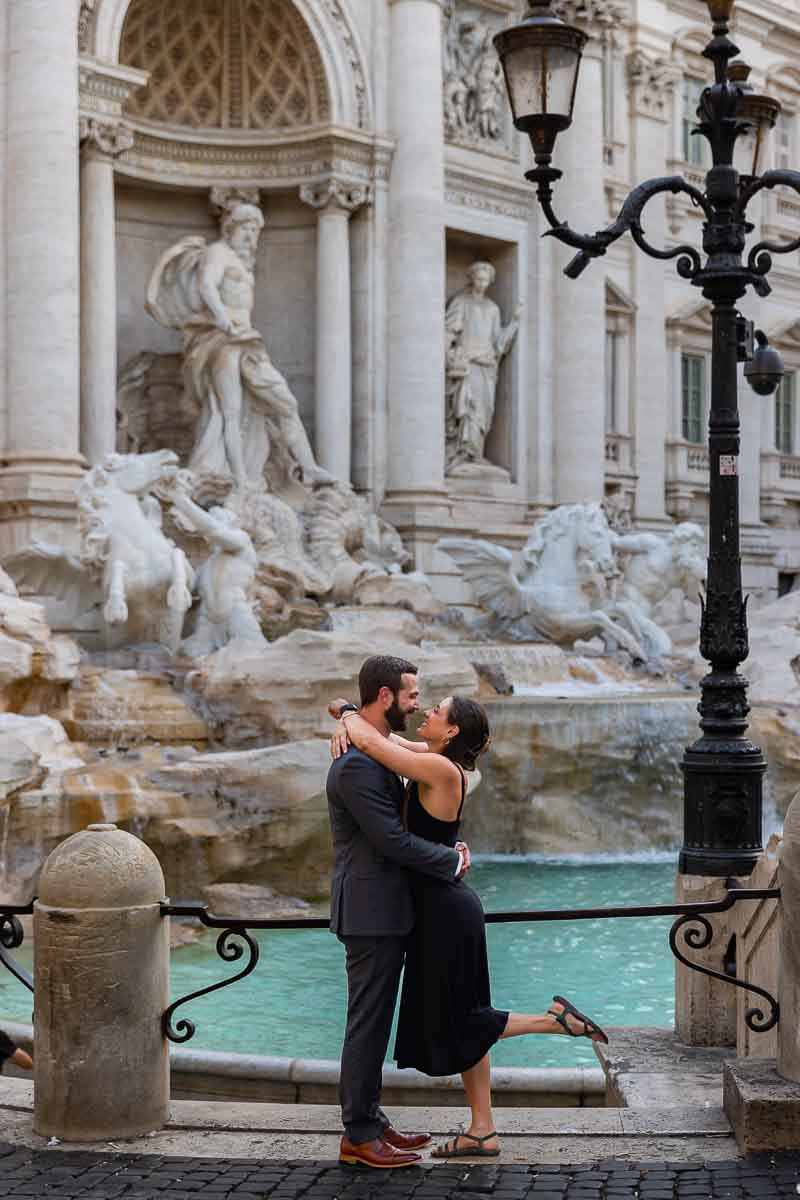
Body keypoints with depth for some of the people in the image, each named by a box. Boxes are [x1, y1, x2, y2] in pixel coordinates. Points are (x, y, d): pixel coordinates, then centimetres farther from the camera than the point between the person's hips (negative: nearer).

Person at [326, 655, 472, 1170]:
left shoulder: (374, 754, 14)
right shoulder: (357, 764, -20)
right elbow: (391, 839, -22)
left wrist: (448, 847, 5)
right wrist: (452, 861, -11)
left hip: (385, 912, 10)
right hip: (372, 914, -10)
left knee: (374, 1024, 16)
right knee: (367, 1025, -3)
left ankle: (370, 1120, 24)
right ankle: (359, 1135, 4)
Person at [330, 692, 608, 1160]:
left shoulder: (441, 768, -21)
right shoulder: (438, 758, 6)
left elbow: (371, 742, -27)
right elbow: (383, 737, 19)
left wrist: (348, 711, -7)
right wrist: (347, 727, -2)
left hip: (445, 911, -10)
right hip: (445, 906, 10)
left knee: (458, 1024, 4)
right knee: (463, 1021, 13)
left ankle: (557, 1019, 6)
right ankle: (483, 1133, 18)